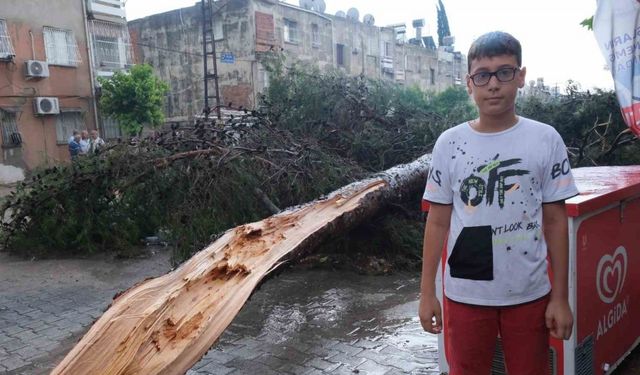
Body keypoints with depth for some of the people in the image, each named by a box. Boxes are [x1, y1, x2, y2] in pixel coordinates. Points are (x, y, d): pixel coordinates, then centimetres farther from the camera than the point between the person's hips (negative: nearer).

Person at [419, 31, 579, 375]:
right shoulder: (449, 143, -4)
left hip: (530, 295, 0)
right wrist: (427, 292, 1)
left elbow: (555, 221, 0)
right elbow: (438, 222, 1)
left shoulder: (546, 140, -4)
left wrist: (560, 297, 0)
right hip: (464, 295, 1)